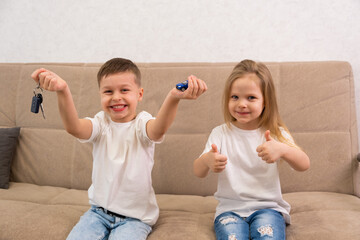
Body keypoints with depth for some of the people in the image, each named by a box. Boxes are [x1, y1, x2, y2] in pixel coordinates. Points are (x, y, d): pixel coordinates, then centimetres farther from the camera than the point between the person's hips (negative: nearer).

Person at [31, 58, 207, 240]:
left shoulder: (141, 124, -9)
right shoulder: (101, 123, -2)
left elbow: (158, 129, -35)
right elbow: (74, 127, -25)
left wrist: (174, 97, -56)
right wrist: (63, 91, -44)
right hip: (99, 209, 3)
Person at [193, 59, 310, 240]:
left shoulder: (275, 133, 2)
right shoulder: (220, 133, 3)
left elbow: (304, 165, -12)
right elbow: (198, 172, -6)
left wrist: (282, 150, -34)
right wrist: (207, 161, -31)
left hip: (268, 206, 0)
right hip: (230, 208, 1)